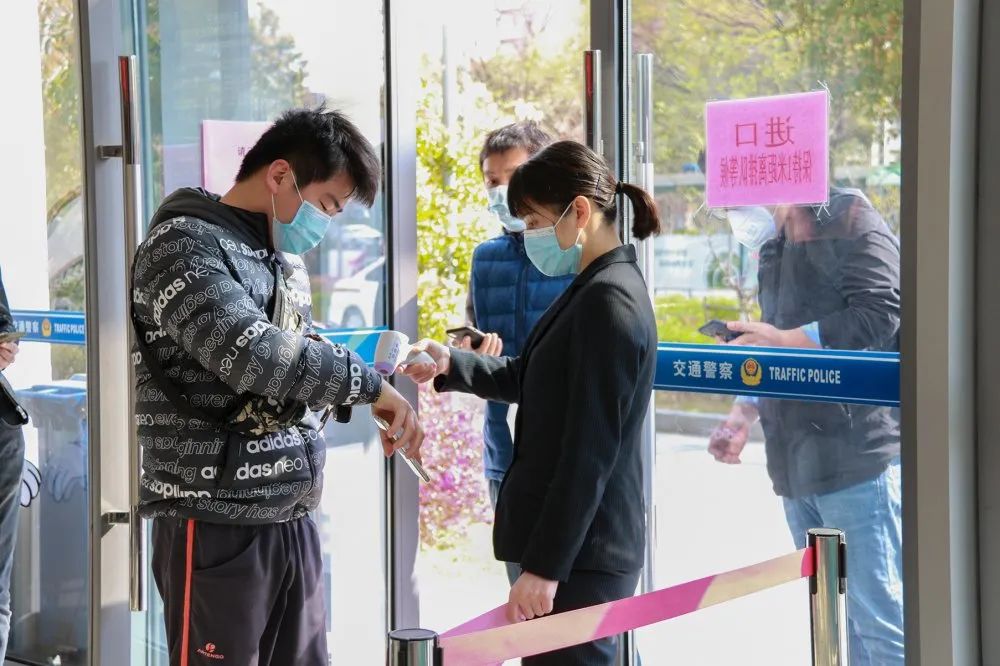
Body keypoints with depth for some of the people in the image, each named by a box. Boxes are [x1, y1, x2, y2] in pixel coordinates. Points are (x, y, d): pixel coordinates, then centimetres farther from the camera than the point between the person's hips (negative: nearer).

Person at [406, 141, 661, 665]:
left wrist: (545, 565, -20)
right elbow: (532, 381, 25)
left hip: (581, 553, -10)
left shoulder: (609, 301, -18)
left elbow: (589, 452, -21)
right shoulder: (593, 290, 13)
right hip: (568, 542, 10)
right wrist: (450, 365, 12)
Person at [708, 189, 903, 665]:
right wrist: (744, 414, 13)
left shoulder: (850, 222, -5)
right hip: (798, 463, 9)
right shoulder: (775, 246, 20)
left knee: (880, 621, -8)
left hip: (857, 459, -8)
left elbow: (881, 316, -17)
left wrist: (783, 340, -18)